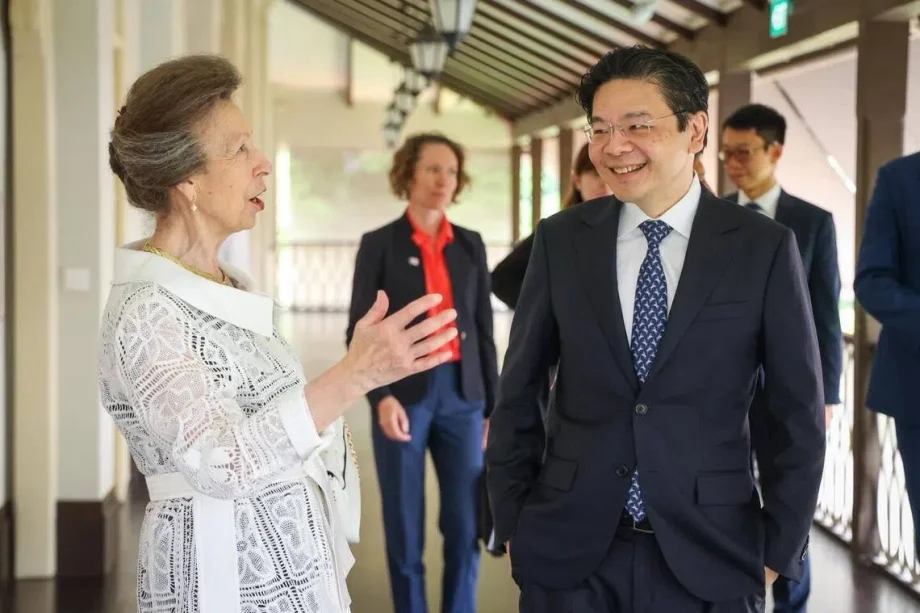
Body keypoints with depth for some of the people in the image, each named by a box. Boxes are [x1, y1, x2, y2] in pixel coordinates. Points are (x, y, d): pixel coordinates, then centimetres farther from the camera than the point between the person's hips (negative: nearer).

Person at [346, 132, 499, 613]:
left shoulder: (470, 245, 9)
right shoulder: (379, 244, -1)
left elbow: (483, 328, 11)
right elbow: (360, 331, -4)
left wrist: (494, 405, 8)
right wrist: (381, 397, -17)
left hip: (461, 395, 3)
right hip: (403, 395, -3)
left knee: (466, 525, 2)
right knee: (405, 527, 3)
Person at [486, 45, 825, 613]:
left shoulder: (764, 247, -4)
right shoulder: (561, 241, 2)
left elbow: (799, 415, 0)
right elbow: (519, 391, 7)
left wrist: (779, 549, -2)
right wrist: (514, 521, 4)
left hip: (710, 552, -1)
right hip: (568, 548, 2)